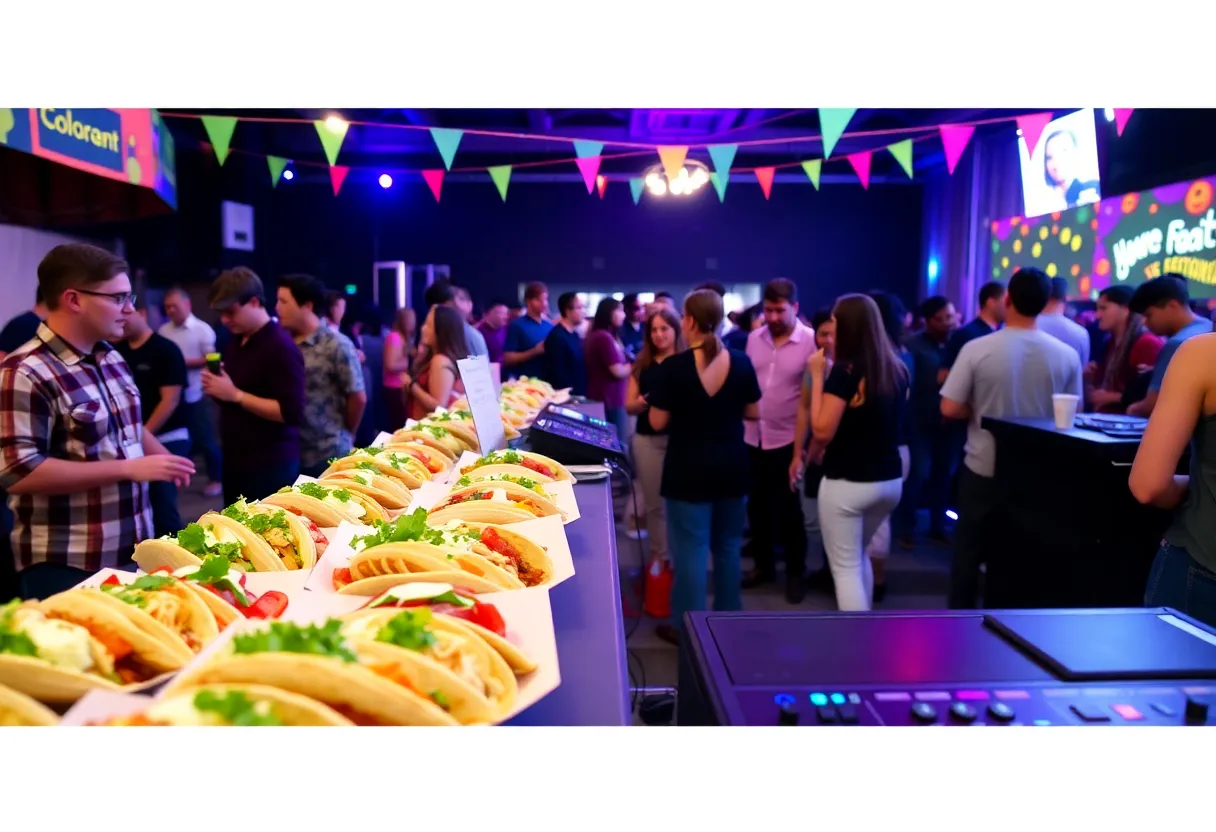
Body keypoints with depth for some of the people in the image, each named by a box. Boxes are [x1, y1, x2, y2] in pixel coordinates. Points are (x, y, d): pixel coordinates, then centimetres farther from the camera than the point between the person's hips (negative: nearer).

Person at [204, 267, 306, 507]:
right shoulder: (236, 341, 11)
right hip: (235, 458, 9)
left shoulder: (281, 347, -16)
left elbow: (293, 413, -22)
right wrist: (216, 387, 1)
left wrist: (235, 395, -21)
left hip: (271, 466, -9)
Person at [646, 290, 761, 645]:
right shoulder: (741, 363, -4)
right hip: (732, 467, 4)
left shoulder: (674, 366, -14)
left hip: (689, 469, -4)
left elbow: (658, 422, -9)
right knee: (728, 546, 17)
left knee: (690, 549, 5)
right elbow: (753, 412, 6)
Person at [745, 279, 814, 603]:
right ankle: (763, 564, 32)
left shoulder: (811, 341, -10)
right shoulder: (754, 337, 3)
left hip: (788, 439, -4)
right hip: (753, 437, 4)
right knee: (757, 504, 15)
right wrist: (741, 421, 7)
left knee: (789, 509, 7)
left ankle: (796, 572, 24)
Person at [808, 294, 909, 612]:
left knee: (845, 567, 5)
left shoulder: (845, 371, -17)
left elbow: (822, 431, -17)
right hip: (890, 480, 8)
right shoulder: (898, 369, 4)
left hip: (846, 483, -7)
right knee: (859, 555, 27)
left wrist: (818, 376, -12)